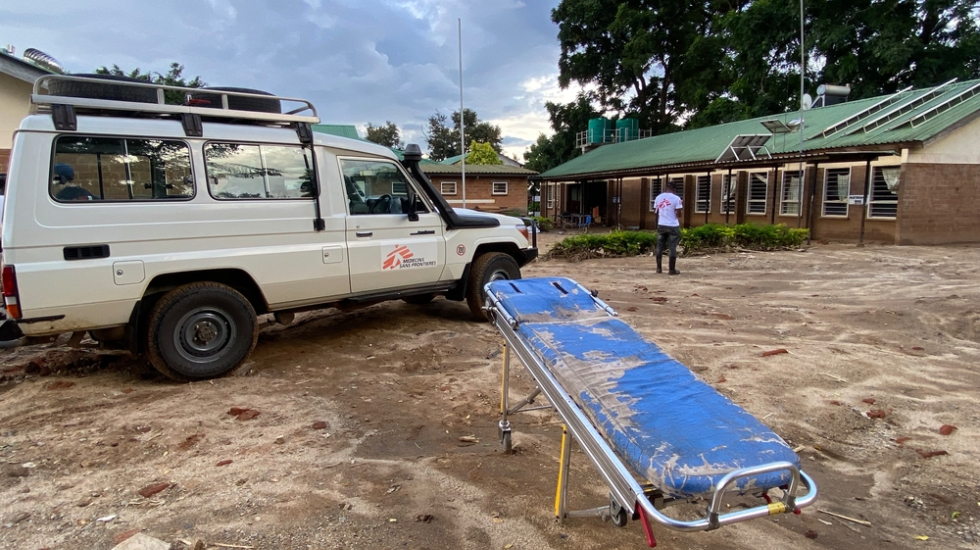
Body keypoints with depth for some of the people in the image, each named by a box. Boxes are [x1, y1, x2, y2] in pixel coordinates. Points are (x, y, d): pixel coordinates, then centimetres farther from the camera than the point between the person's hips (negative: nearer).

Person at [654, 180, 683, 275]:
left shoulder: (658, 197, 4)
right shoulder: (676, 198, -8)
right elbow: (678, 214, -8)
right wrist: (682, 206, 8)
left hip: (661, 225, 4)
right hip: (673, 226, -4)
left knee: (659, 246, 11)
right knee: (672, 248, 2)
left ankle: (659, 268, 13)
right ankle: (672, 270, 5)